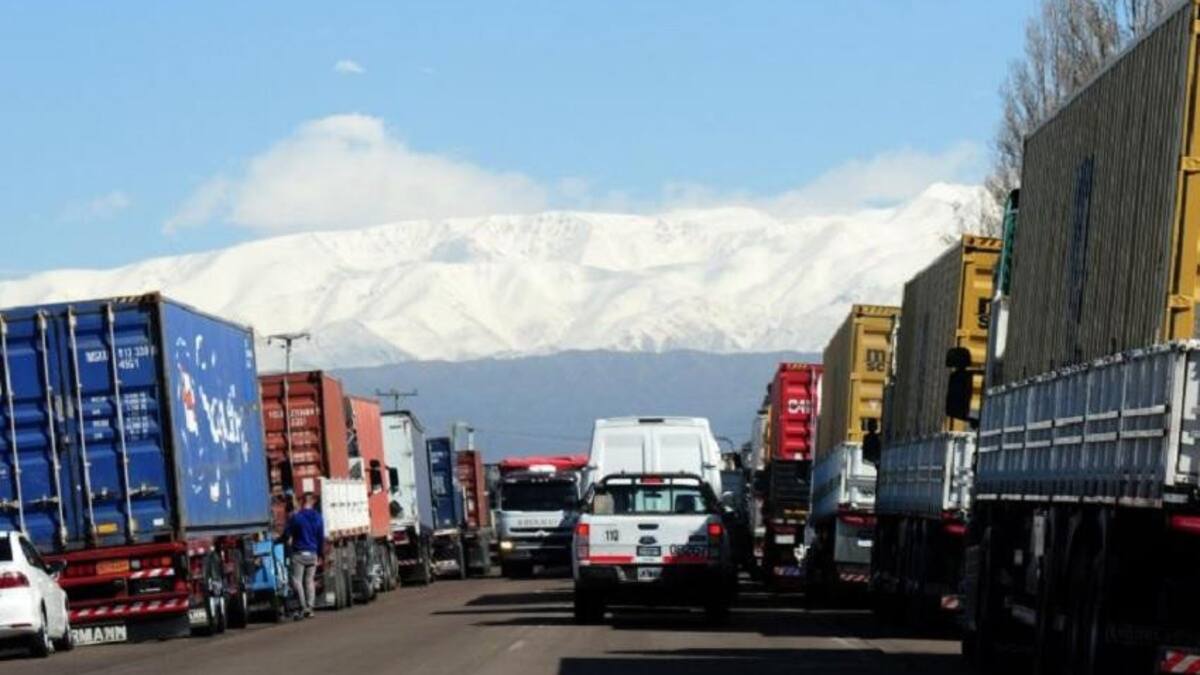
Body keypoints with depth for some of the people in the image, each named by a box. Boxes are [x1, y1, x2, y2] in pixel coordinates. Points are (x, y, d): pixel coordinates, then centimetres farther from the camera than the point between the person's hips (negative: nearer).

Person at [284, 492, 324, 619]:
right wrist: (320, 554, 18)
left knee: (297, 580, -2)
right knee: (310, 581, 9)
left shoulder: (295, 517, -7)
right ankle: (309, 607, 5)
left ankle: (303, 607, -13)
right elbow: (321, 538, 8)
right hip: (313, 554, 4)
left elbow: (287, 535, -1)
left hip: (299, 553, -4)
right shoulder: (318, 518, 3)